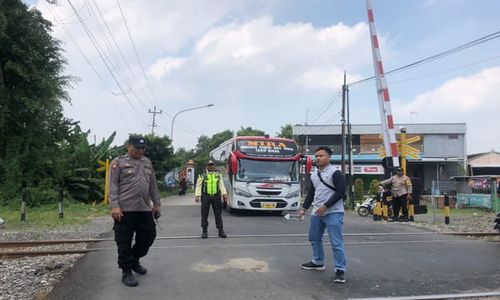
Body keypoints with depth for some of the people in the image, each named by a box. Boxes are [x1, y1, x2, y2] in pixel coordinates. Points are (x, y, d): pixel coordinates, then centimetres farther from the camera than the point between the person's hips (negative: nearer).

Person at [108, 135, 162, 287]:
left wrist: (157, 204, 16)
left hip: (145, 209, 6)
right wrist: (114, 205, -17)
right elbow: (113, 185, -7)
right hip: (125, 209, -6)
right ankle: (126, 272, 14)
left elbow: (153, 185, 19)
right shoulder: (119, 162, -1)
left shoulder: (147, 162, 16)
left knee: (149, 236, 11)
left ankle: (134, 260, 34)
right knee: (124, 241, 1)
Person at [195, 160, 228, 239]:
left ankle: (221, 231, 11)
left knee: (218, 214, 4)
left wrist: (224, 194, -9)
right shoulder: (202, 175, 1)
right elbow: (198, 186, 0)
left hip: (216, 197, 2)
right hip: (205, 197, -2)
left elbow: (221, 185, 4)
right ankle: (204, 231, 12)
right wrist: (197, 195, -11)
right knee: (204, 215, 3)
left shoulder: (218, 174, 10)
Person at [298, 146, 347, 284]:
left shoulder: (335, 173, -11)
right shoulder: (313, 175, 13)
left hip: (333, 212, -8)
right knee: (314, 238, 18)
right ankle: (318, 262, 35)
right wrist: (304, 208, 8)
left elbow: (340, 192, -16)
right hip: (316, 212, 8)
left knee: (336, 242, -8)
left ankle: (340, 270, -1)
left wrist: (325, 206, -19)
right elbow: (311, 193, 18)